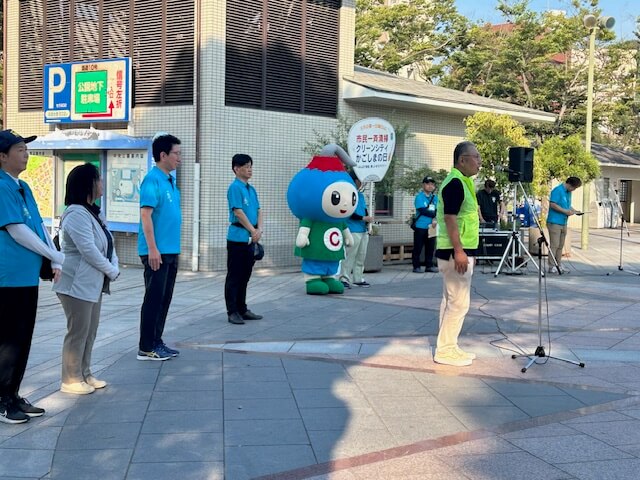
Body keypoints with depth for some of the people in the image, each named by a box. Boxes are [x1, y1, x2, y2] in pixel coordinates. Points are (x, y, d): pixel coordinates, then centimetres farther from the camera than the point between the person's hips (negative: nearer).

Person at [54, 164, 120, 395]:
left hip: (93, 284, 10)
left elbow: (108, 244, 12)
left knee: (90, 331, 15)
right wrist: (112, 271, -14)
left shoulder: (92, 212, 12)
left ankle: (84, 374, 25)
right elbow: (88, 250, -23)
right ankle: (71, 380, 9)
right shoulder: (76, 215, -18)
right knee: (78, 332, -2)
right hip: (77, 284, -10)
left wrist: (114, 267, -4)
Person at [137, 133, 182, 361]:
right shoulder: (152, 179, -13)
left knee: (165, 299, 14)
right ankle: (146, 348, 6)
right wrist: (152, 249, -22)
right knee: (154, 298, -3)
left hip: (171, 250, 9)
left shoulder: (170, 180, 14)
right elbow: (146, 215, -18)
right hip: (156, 251, -9)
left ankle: (157, 342, 23)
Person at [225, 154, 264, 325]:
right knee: (234, 276, -3)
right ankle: (232, 312, 1)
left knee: (245, 276, 13)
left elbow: (258, 211, 15)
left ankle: (242, 309, 20)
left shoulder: (252, 189, 15)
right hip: (237, 237, -8)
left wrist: (259, 230, -1)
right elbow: (238, 212, -16)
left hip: (250, 239, 8)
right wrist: (253, 231, -11)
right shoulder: (235, 187, -10)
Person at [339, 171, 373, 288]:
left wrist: (368, 219, 4)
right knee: (349, 256, -9)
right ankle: (344, 278, -4)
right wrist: (364, 218, -14)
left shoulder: (361, 195, 17)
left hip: (363, 230, 9)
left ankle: (358, 278, 18)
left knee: (361, 256, 11)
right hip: (352, 231, -9)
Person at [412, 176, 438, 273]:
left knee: (430, 248, 9)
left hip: (431, 227, 6)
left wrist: (435, 219, -15)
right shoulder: (419, 197, -7)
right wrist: (435, 214, -10)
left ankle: (429, 266, 17)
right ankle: (416, 267, 3)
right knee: (418, 248, -1)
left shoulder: (435, 197, 12)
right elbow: (422, 211, -16)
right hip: (420, 227, -6)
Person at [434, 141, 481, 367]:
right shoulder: (455, 183, -15)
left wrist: (467, 252, 22)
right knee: (459, 302, -6)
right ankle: (445, 351, 0)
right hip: (455, 252, -10)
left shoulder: (461, 183, 16)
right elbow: (450, 219, -21)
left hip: (460, 252, 10)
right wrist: (459, 251, -24)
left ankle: (447, 347, 19)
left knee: (451, 301, 13)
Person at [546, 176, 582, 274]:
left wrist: (574, 210, 7)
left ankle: (558, 266, 15)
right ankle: (551, 267, -4)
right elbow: (552, 204, -19)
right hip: (555, 222, -9)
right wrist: (565, 211, -18)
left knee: (560, 246, 10)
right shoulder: (557, 190, -12)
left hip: (563, 223, 9)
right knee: (554, 245, -8)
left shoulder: (568, 192, 16)